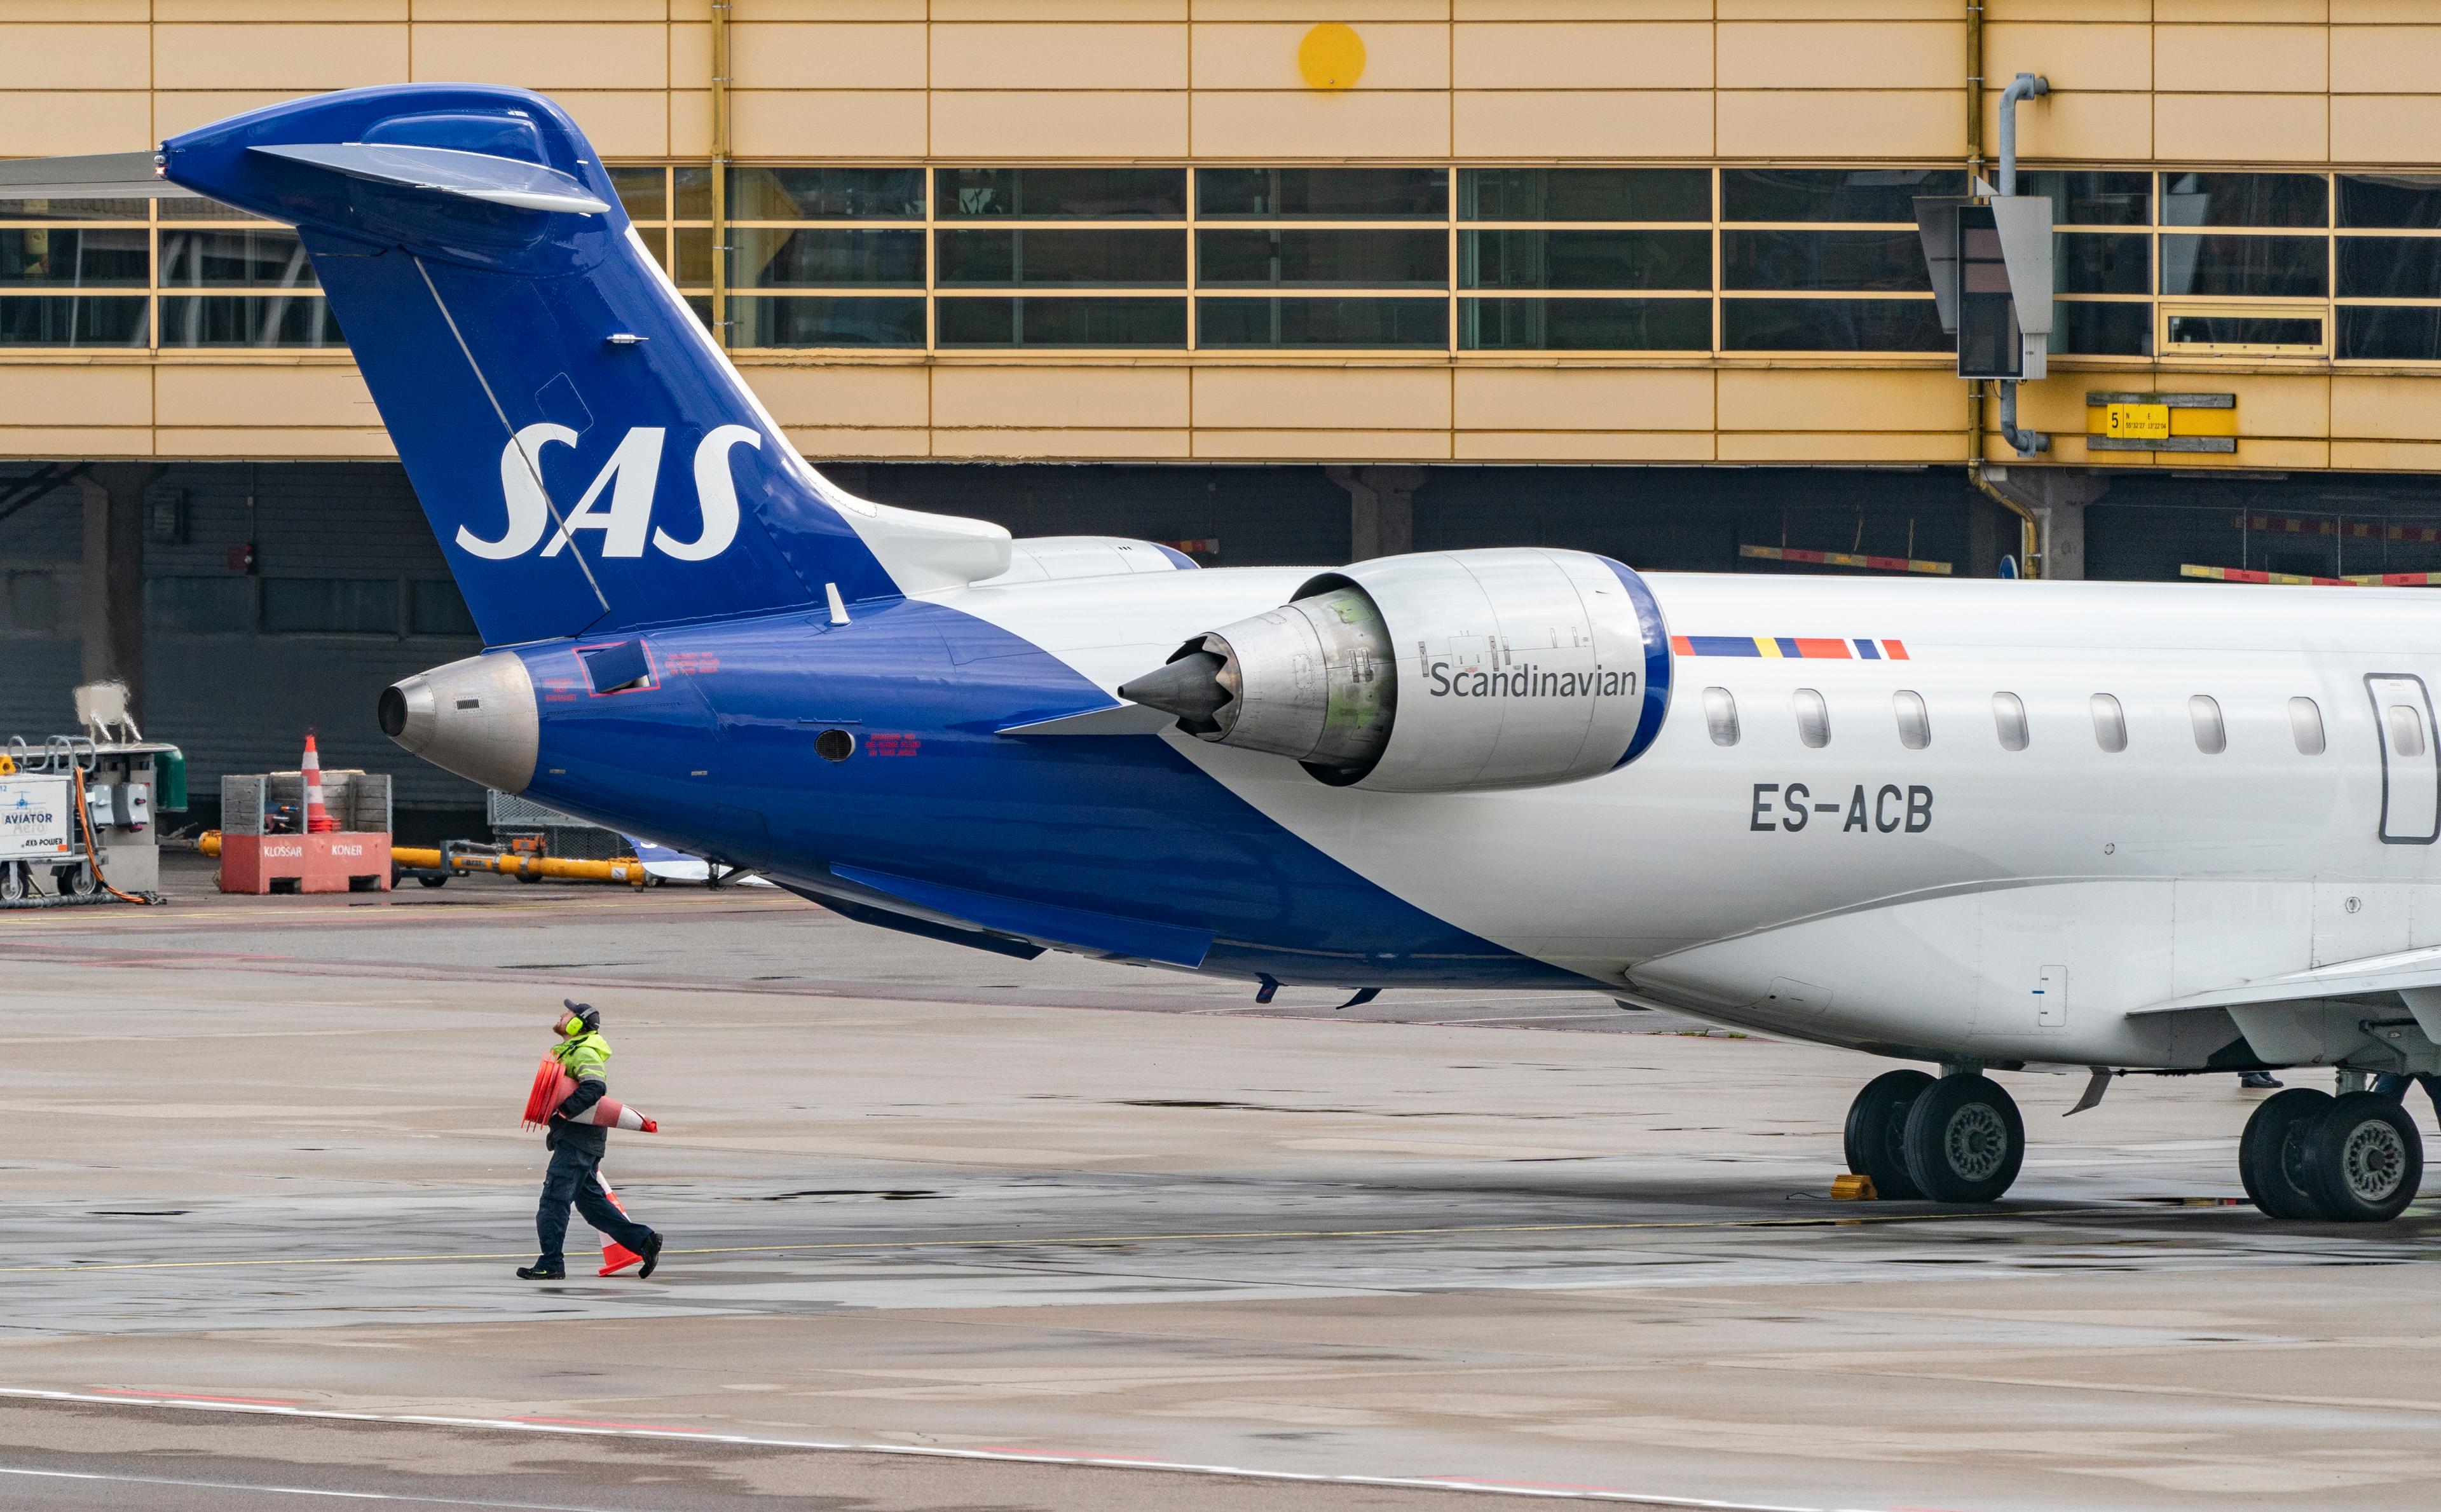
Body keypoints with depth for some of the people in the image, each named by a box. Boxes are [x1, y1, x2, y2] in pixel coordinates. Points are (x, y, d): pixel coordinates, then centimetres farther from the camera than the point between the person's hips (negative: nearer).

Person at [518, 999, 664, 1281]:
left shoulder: (584, 1053, -14)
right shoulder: (570, 1050, 19)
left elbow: (594, 1087, -30)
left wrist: (562, 1111, -28)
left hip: (576, 1139, -11)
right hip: (583, 1140, 11)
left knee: (554, 1198, -7)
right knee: (590, 1200, 12)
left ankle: (550, 1265, -5)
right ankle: (644, 1240, 12)